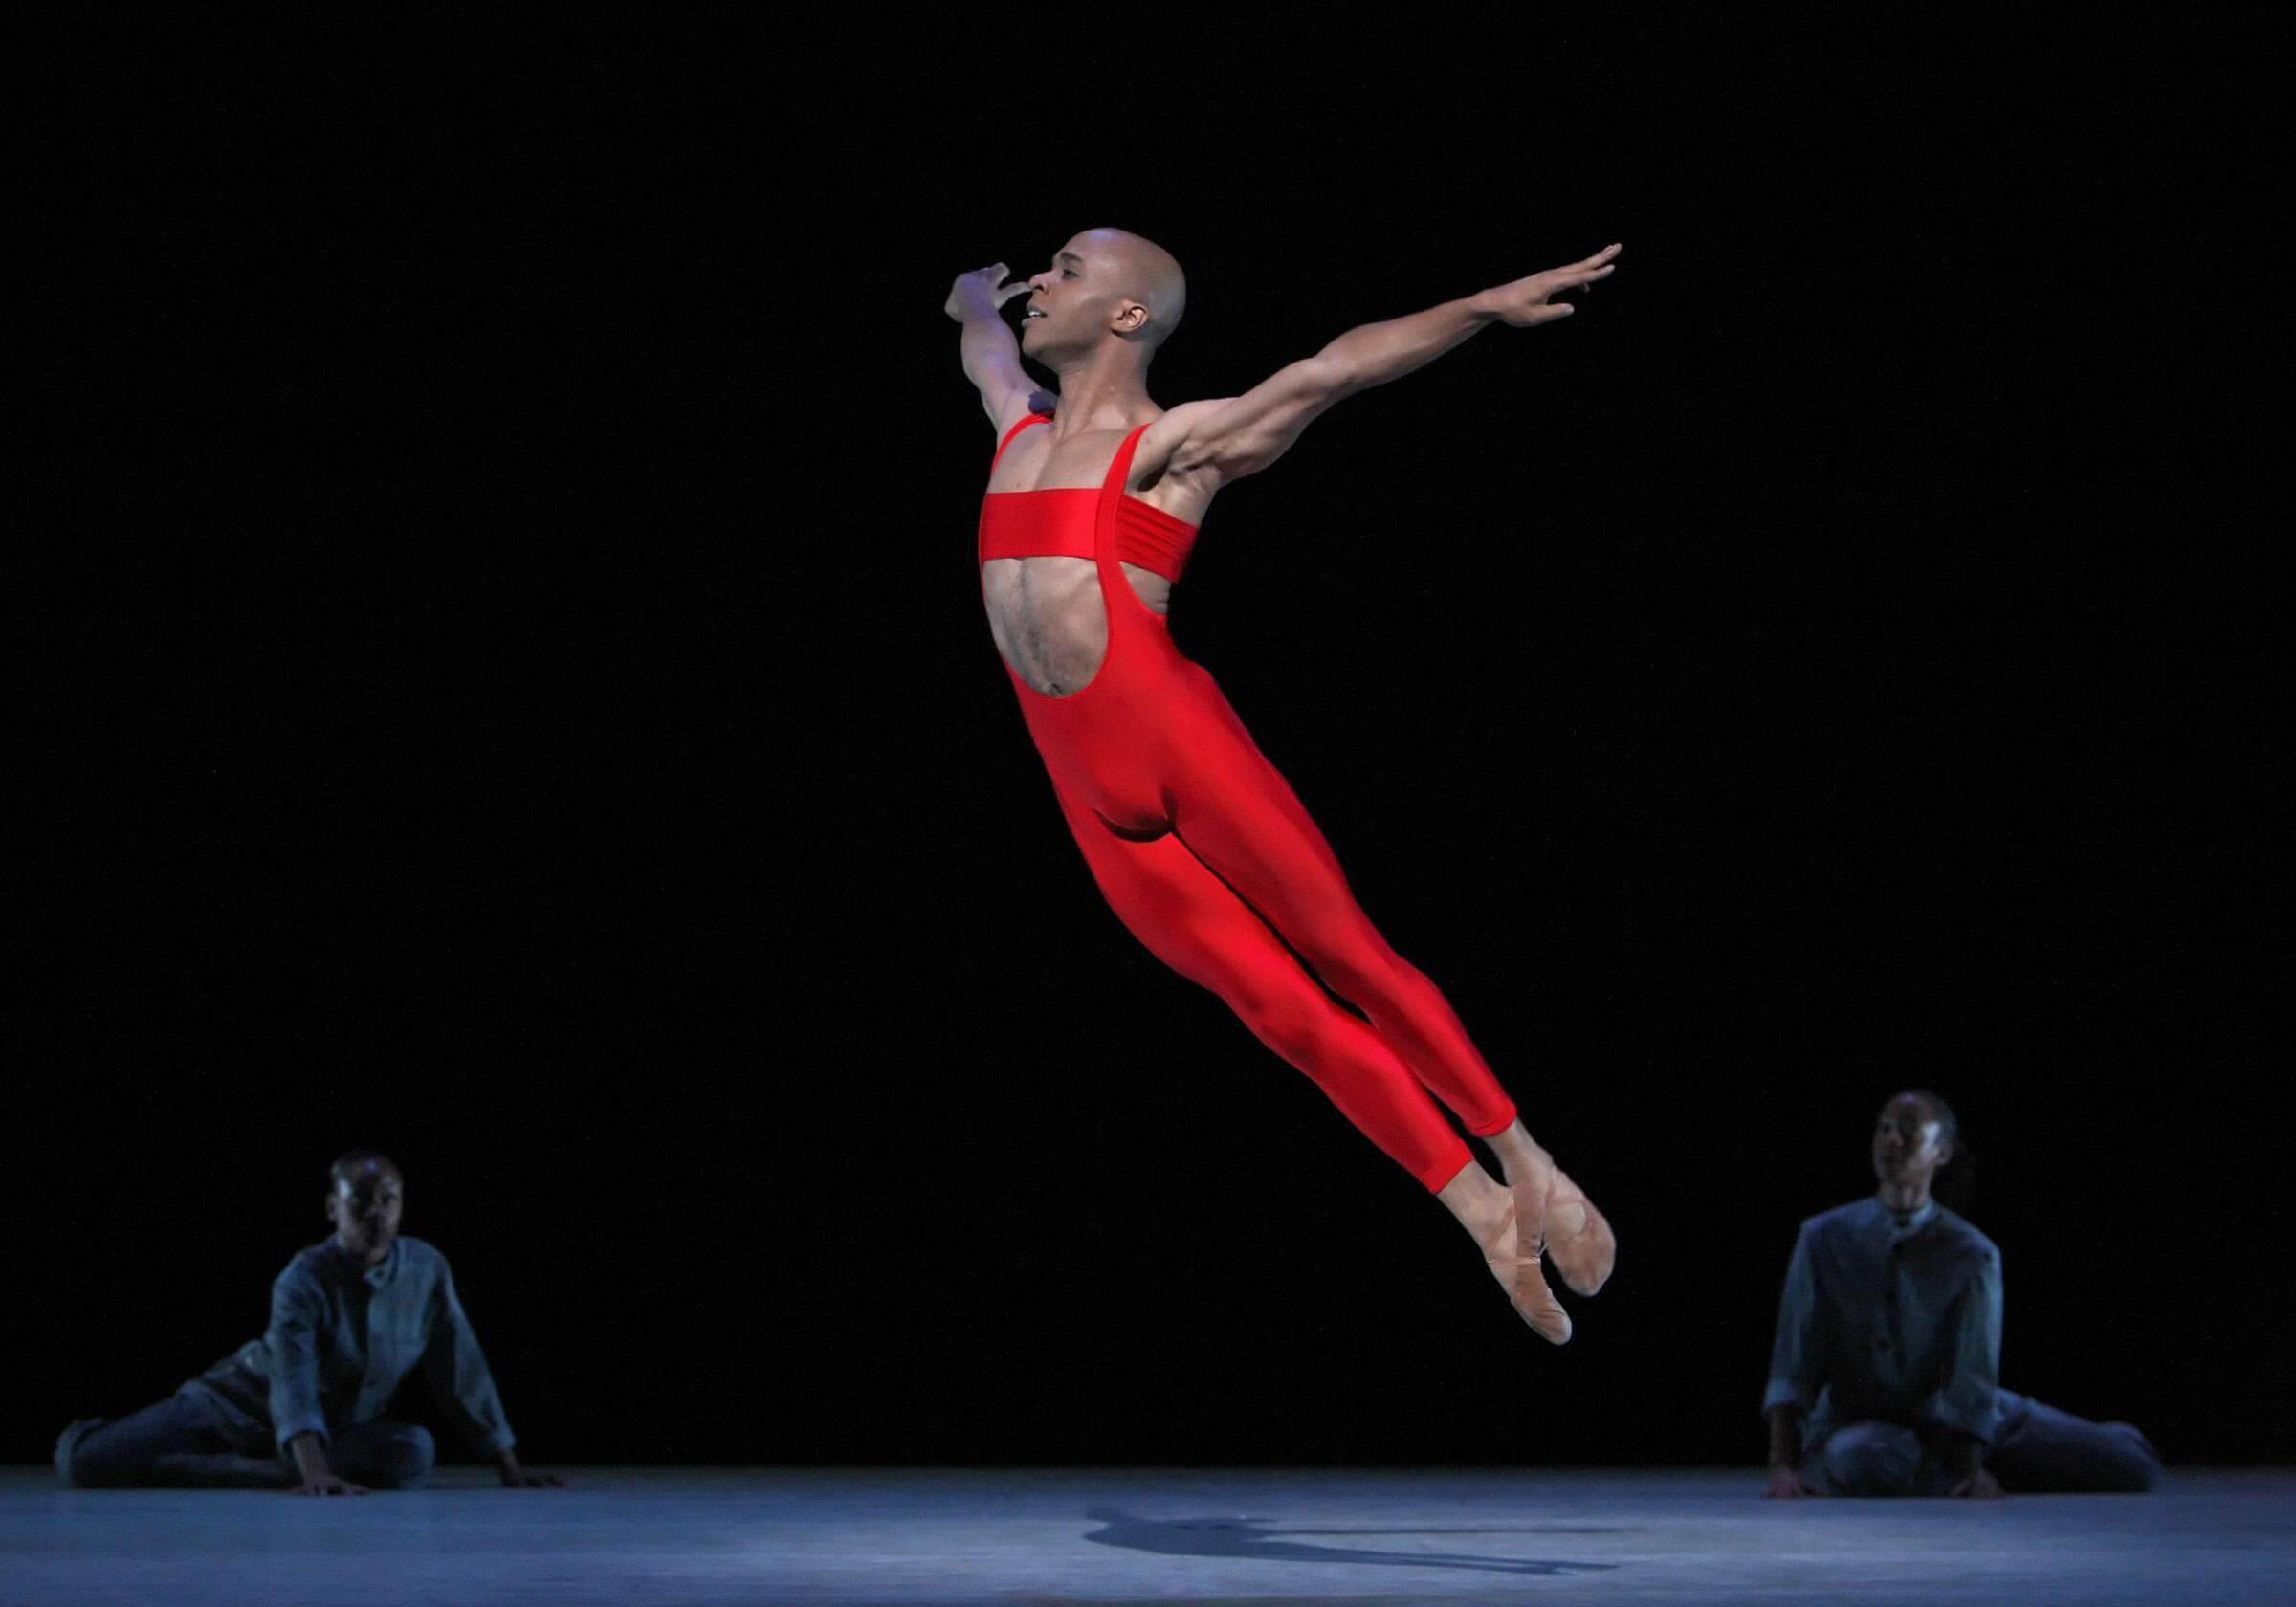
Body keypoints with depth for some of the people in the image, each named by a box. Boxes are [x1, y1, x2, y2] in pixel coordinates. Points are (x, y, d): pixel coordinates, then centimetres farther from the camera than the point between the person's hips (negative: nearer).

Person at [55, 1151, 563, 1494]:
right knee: (87, 1462, -22)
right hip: (244, 1403, -4)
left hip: (335, 1430, 4)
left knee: (413, 1451, -32)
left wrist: (510, 1467, -4)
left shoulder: (427, 1270, -12)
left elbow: (462, 1371, -3)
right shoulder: (304, 1280, -25)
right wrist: (317, 1475, -56)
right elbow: (293, 1384, -39)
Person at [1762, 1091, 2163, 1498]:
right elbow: (1793, 1367, -12)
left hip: (1953, 1422, 0)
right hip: (1853, 1423, 0)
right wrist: (1782, 1465, -24)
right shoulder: (1824, 1237, -9)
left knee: (2131, 1468, -9)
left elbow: (1973, 1377, -15)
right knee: (1859, 1458, -41)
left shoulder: (1973, 1254, -11)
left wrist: (1969, 1469, -28)